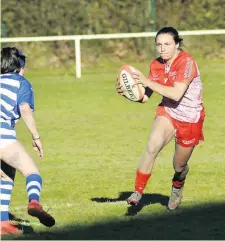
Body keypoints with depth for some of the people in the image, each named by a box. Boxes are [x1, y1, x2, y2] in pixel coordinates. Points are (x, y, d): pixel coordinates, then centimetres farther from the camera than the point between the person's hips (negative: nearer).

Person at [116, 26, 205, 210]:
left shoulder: (187, 62, -24)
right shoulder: (156, 65, -5)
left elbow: (176, 94, -33)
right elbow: (145, 97, -3)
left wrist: (147, 81, -37)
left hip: (190, 119, -3)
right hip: (168, 112, 3)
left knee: (179, 166, 12)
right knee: (152, 147, -25)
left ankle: (177, 188, 47)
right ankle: (138, 192, -19)